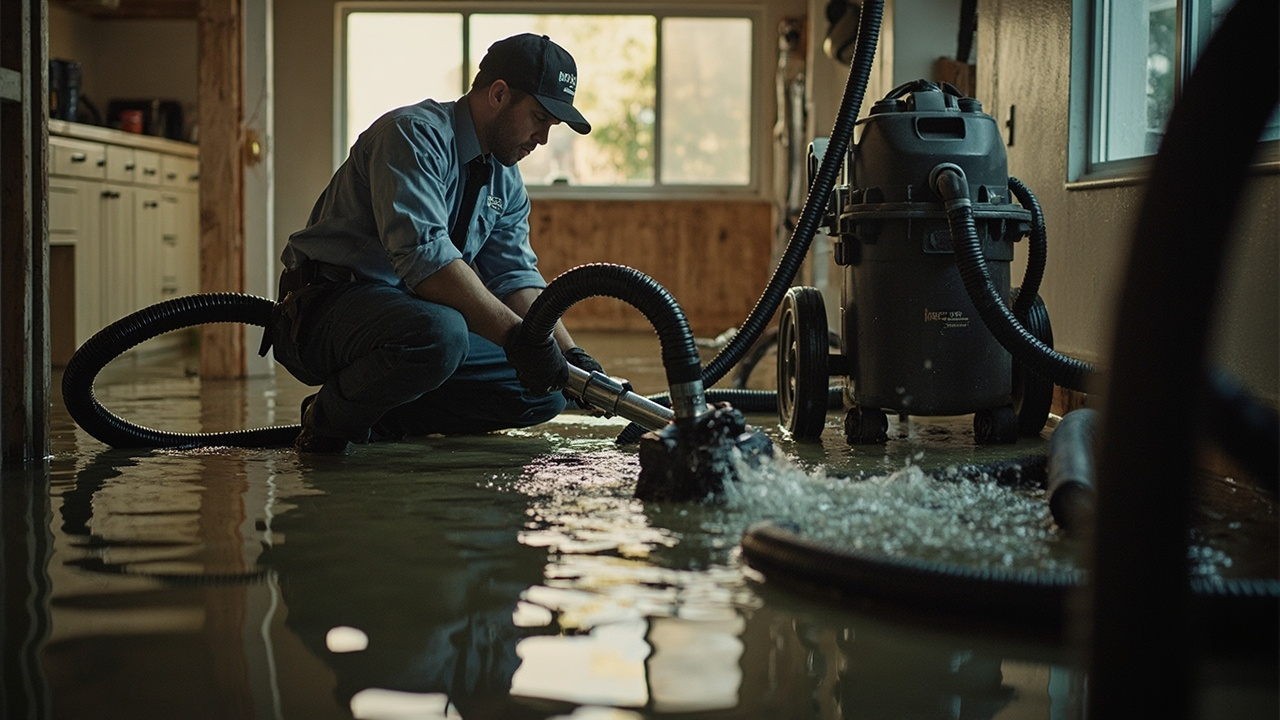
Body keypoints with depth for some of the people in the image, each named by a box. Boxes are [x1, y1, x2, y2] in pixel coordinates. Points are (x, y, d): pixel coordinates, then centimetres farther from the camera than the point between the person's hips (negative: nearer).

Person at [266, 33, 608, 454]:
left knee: (545, 393, -1)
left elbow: (516, 278, 7)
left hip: (410, 313, 9)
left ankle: (377, 419, 1)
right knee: (438, 333, -40)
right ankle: (329, 416, -11)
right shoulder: (415, 134, -17)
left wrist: (570, 355, -9)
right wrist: (515, 335, -33)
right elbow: (423, 254, -30)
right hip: (328, 308, -9)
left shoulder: (506, 182, 11)